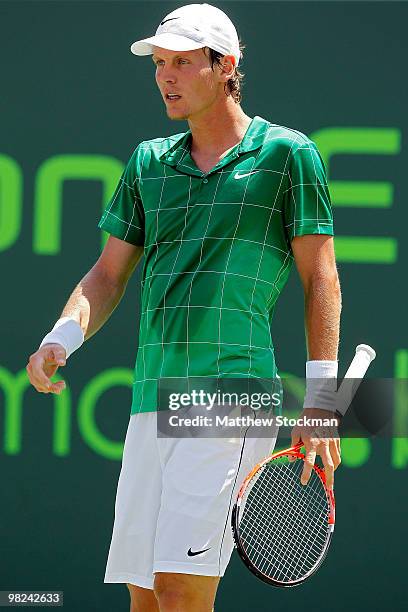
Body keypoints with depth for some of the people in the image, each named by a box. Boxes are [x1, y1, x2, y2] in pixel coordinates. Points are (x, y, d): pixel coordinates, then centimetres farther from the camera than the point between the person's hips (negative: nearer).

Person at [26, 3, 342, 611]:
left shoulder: (287, 154, 2)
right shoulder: (148, 162, 17)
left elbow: (320, 278, 2)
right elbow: (109, 274, 20)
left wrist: (319, 404, -4)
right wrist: (62, 338, -1)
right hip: (152, 401, 6)